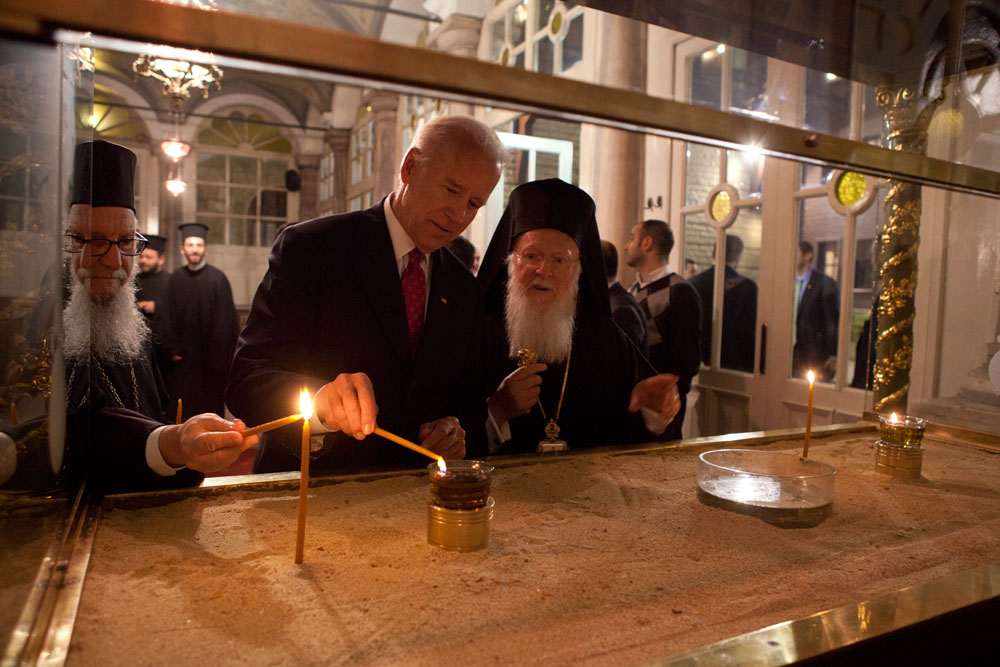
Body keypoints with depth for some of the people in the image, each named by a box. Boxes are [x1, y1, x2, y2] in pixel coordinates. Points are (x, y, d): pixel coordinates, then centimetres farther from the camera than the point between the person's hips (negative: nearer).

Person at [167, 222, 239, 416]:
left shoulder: (217, 278, -4)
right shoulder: (175, 279, 6)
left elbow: (224, 319, -6)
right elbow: (171, 317, 8)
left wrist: (218, 355, -9)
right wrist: (174, 349, -1)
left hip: (209, 356, -3)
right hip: (183, 357, 3)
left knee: (211, 404, 3)